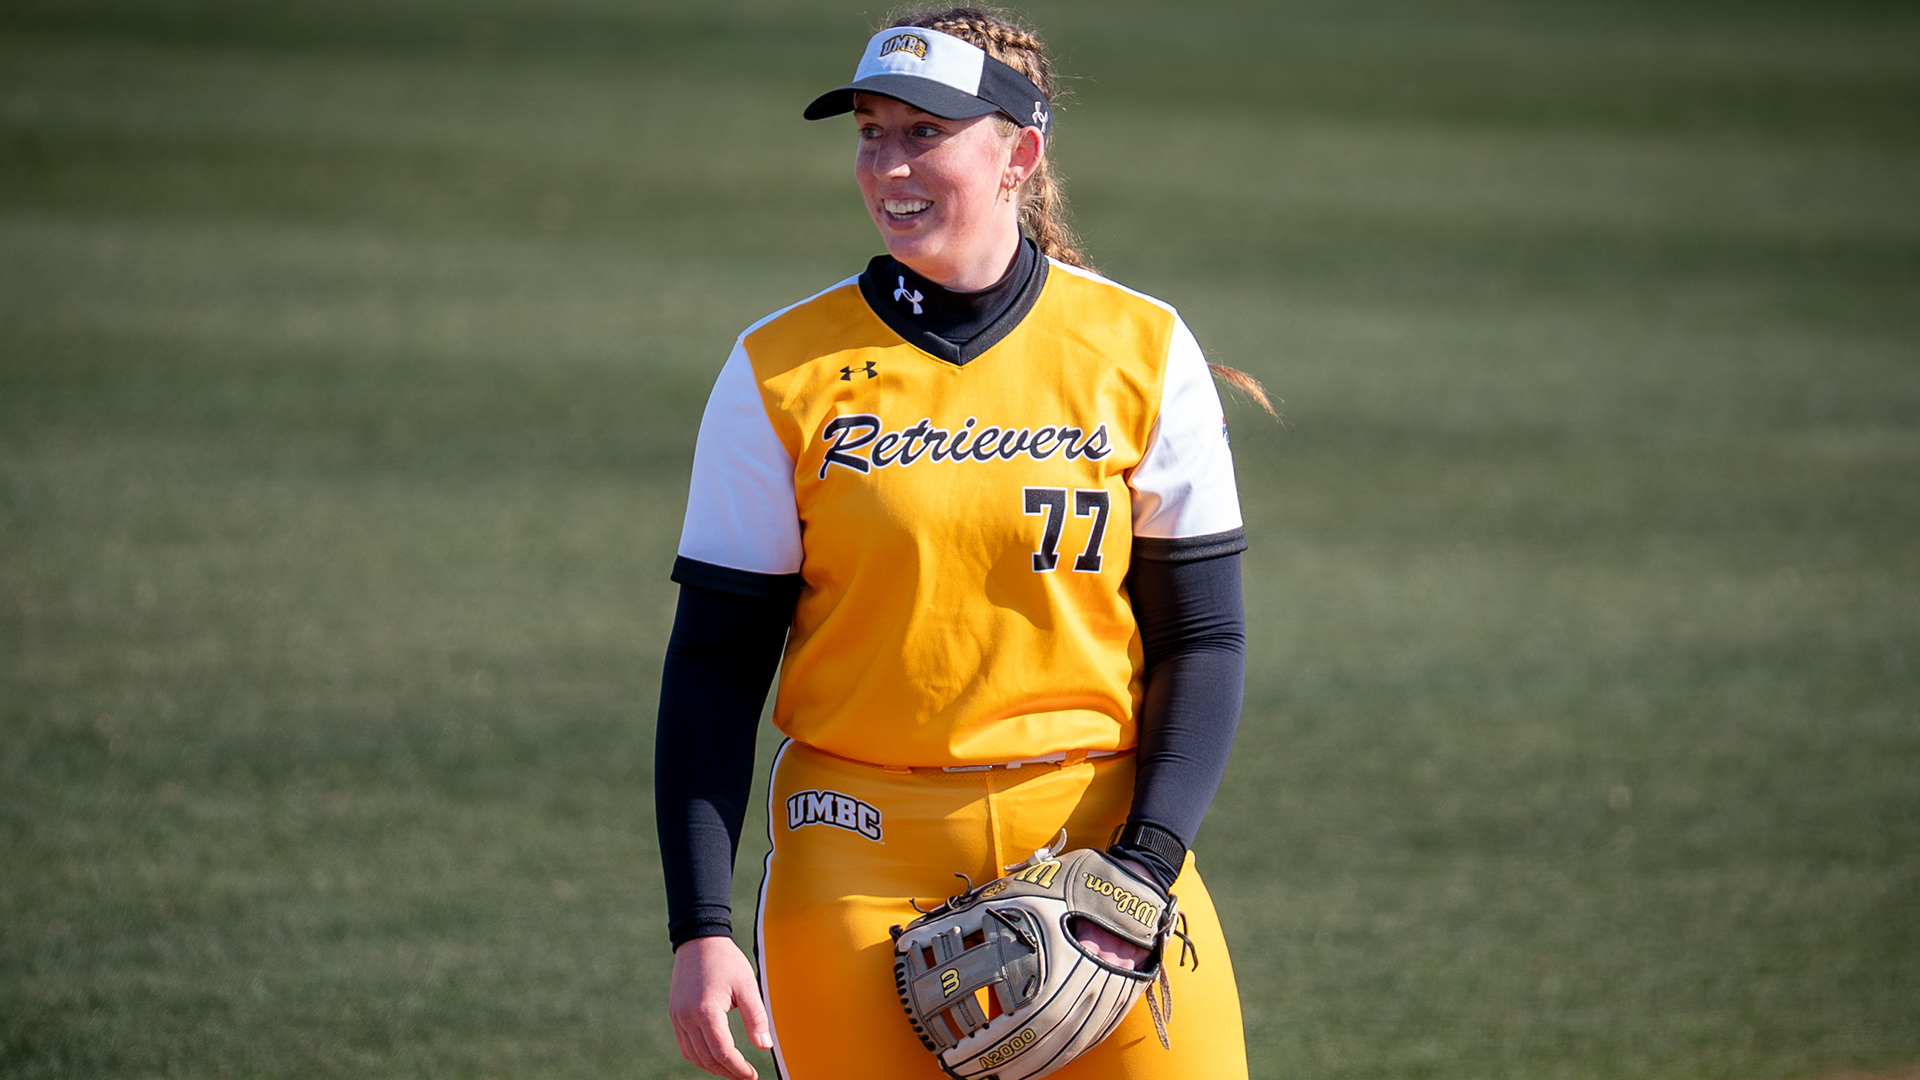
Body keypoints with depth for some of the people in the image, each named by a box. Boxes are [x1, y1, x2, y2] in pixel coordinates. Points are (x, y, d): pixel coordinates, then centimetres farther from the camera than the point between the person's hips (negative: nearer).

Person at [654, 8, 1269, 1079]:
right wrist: (701, 930, -6)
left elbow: (1203, 637, 3)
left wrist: (1143, 871, -11)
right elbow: (716, 665, 2)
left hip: (1099, 823, 0)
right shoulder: (782, 371, 0)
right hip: (860, 857, 0)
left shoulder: (1142, 351, 1)